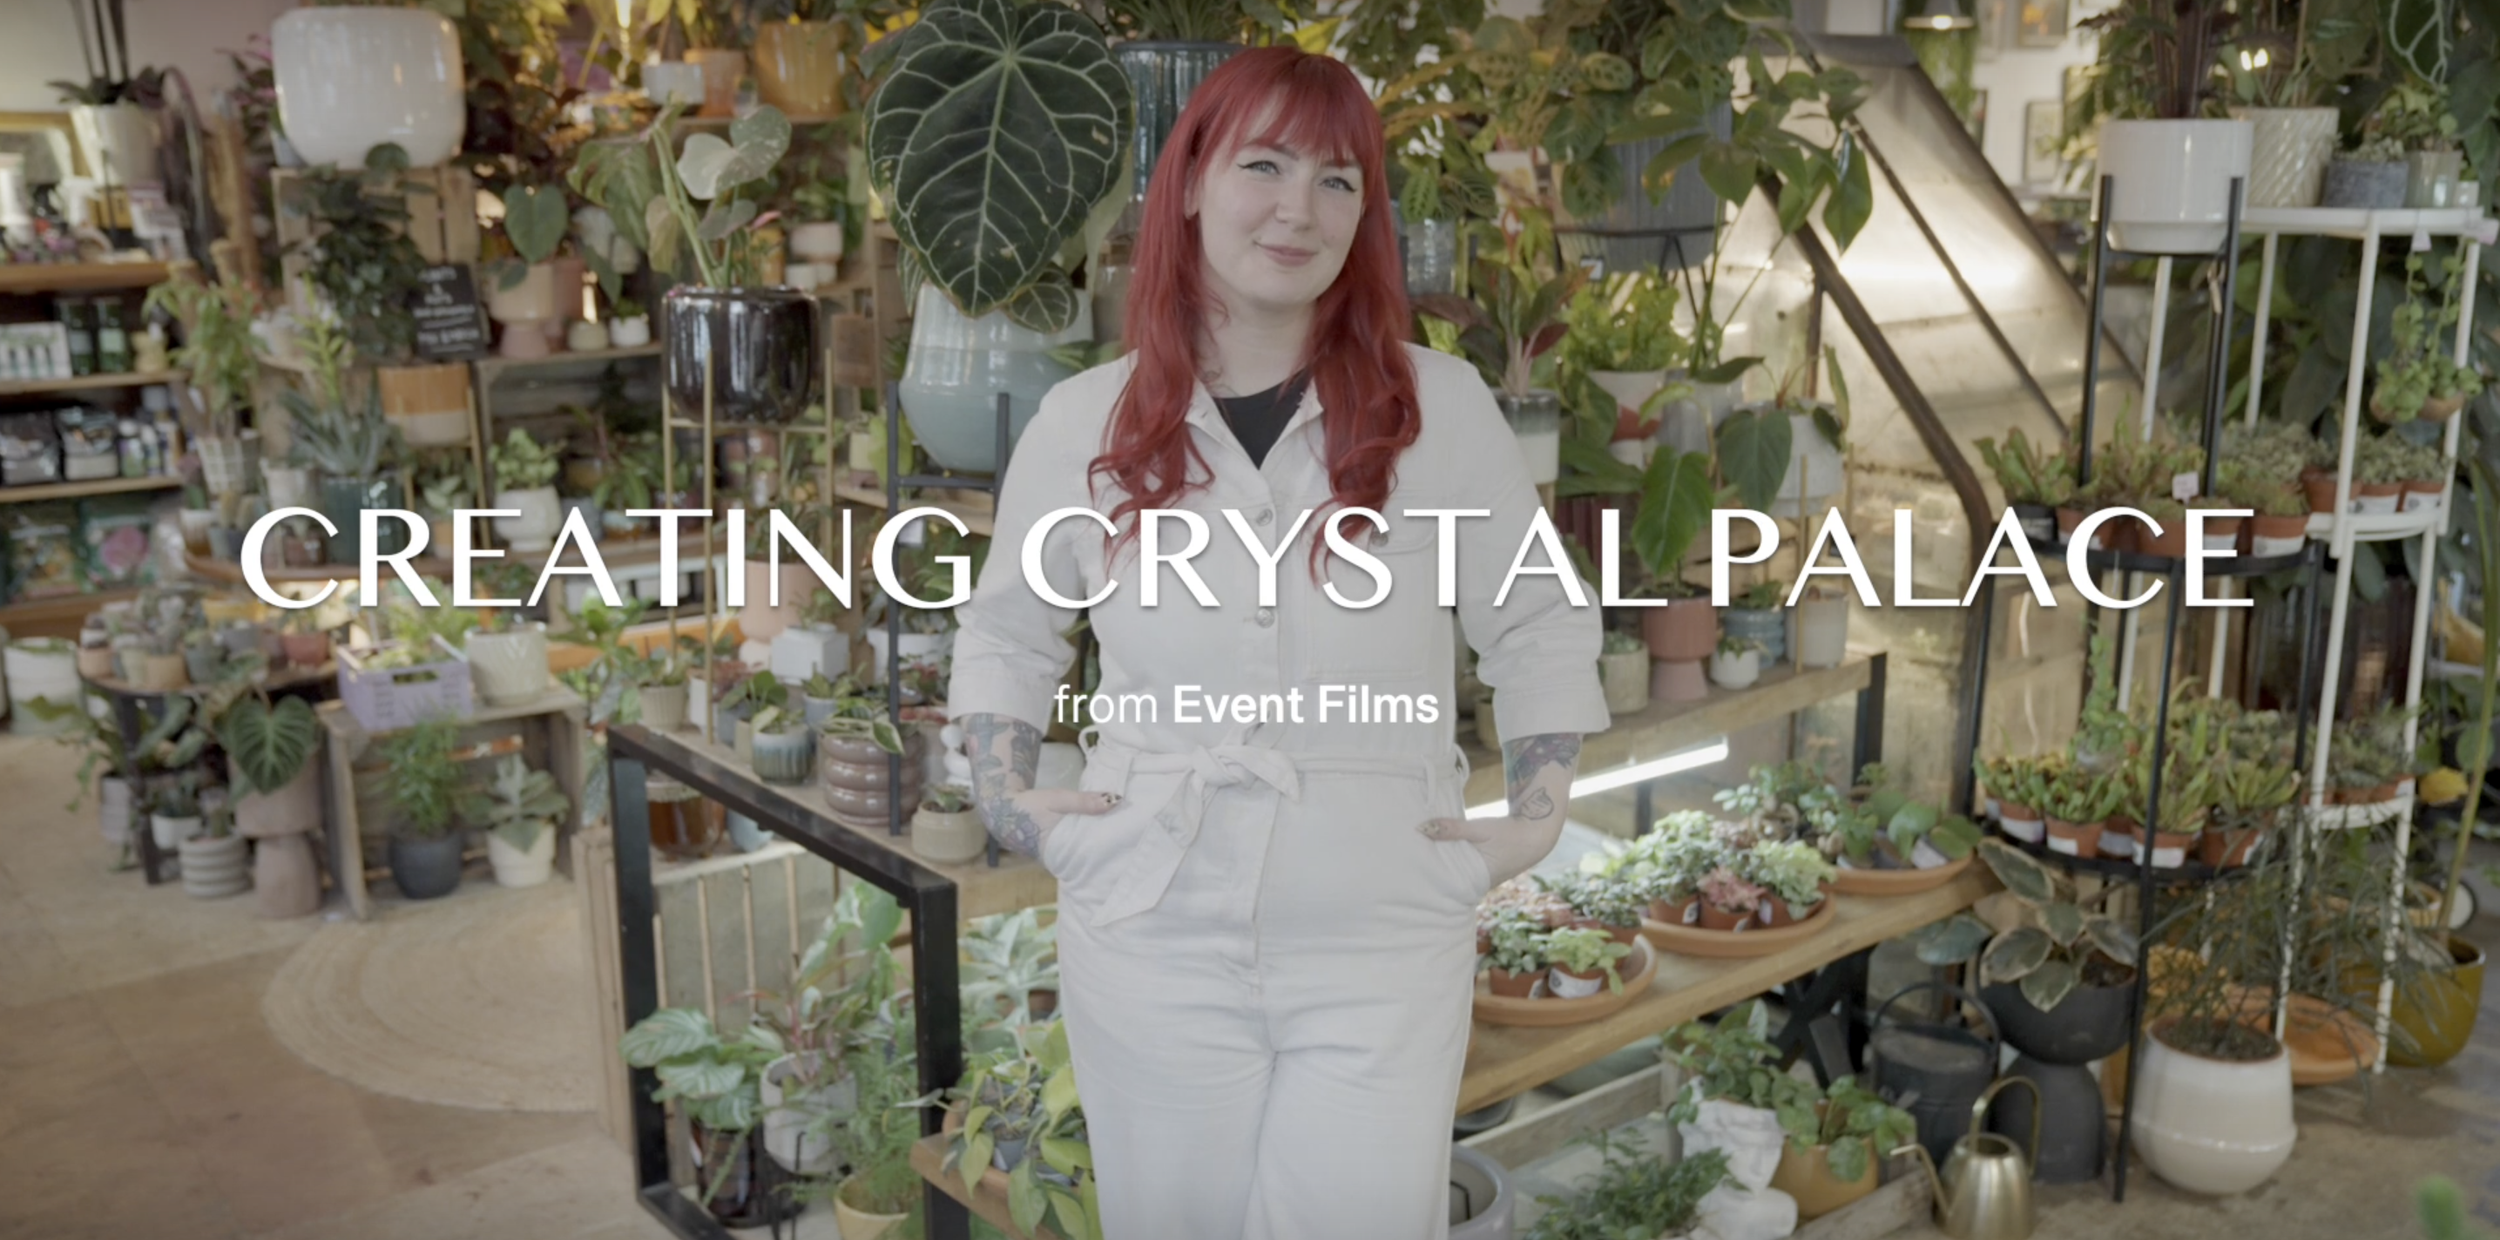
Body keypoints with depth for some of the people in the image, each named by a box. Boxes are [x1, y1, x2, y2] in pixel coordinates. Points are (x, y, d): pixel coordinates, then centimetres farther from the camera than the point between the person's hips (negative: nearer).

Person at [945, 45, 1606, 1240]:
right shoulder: (1081, 422, 1)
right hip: (1148, 939, 2)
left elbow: (1539, 626, 8)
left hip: (1381, 938, -1)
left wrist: (1538, 816, 1)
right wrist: (1008, 796, 5)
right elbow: (1006, 626, 17)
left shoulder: (1442, 405, -2)